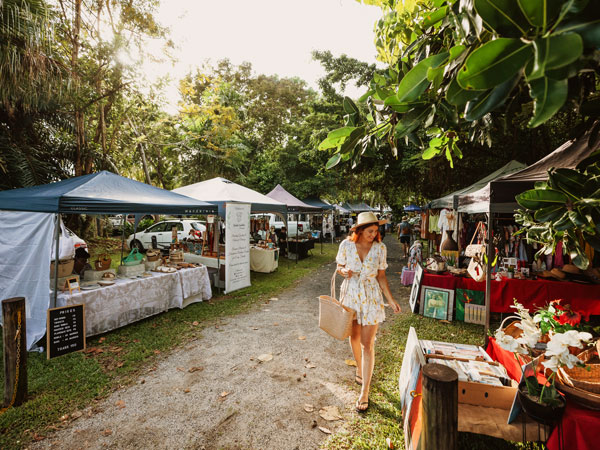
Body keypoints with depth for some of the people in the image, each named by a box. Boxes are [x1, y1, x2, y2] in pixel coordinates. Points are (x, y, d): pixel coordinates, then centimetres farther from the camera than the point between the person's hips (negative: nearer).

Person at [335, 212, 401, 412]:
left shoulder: (380, 248, -8)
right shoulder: (346, 245, -9)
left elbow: (381, 276, 1)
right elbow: (339, 267, 4)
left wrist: (390, 299, -3)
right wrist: (344, 271, -19)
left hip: (371, 297, -1)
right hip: (350, 294, 1)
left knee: (367, 344, 0)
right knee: (354, 337, 19)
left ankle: (364, 392, 13)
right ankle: (359, 368, 47)